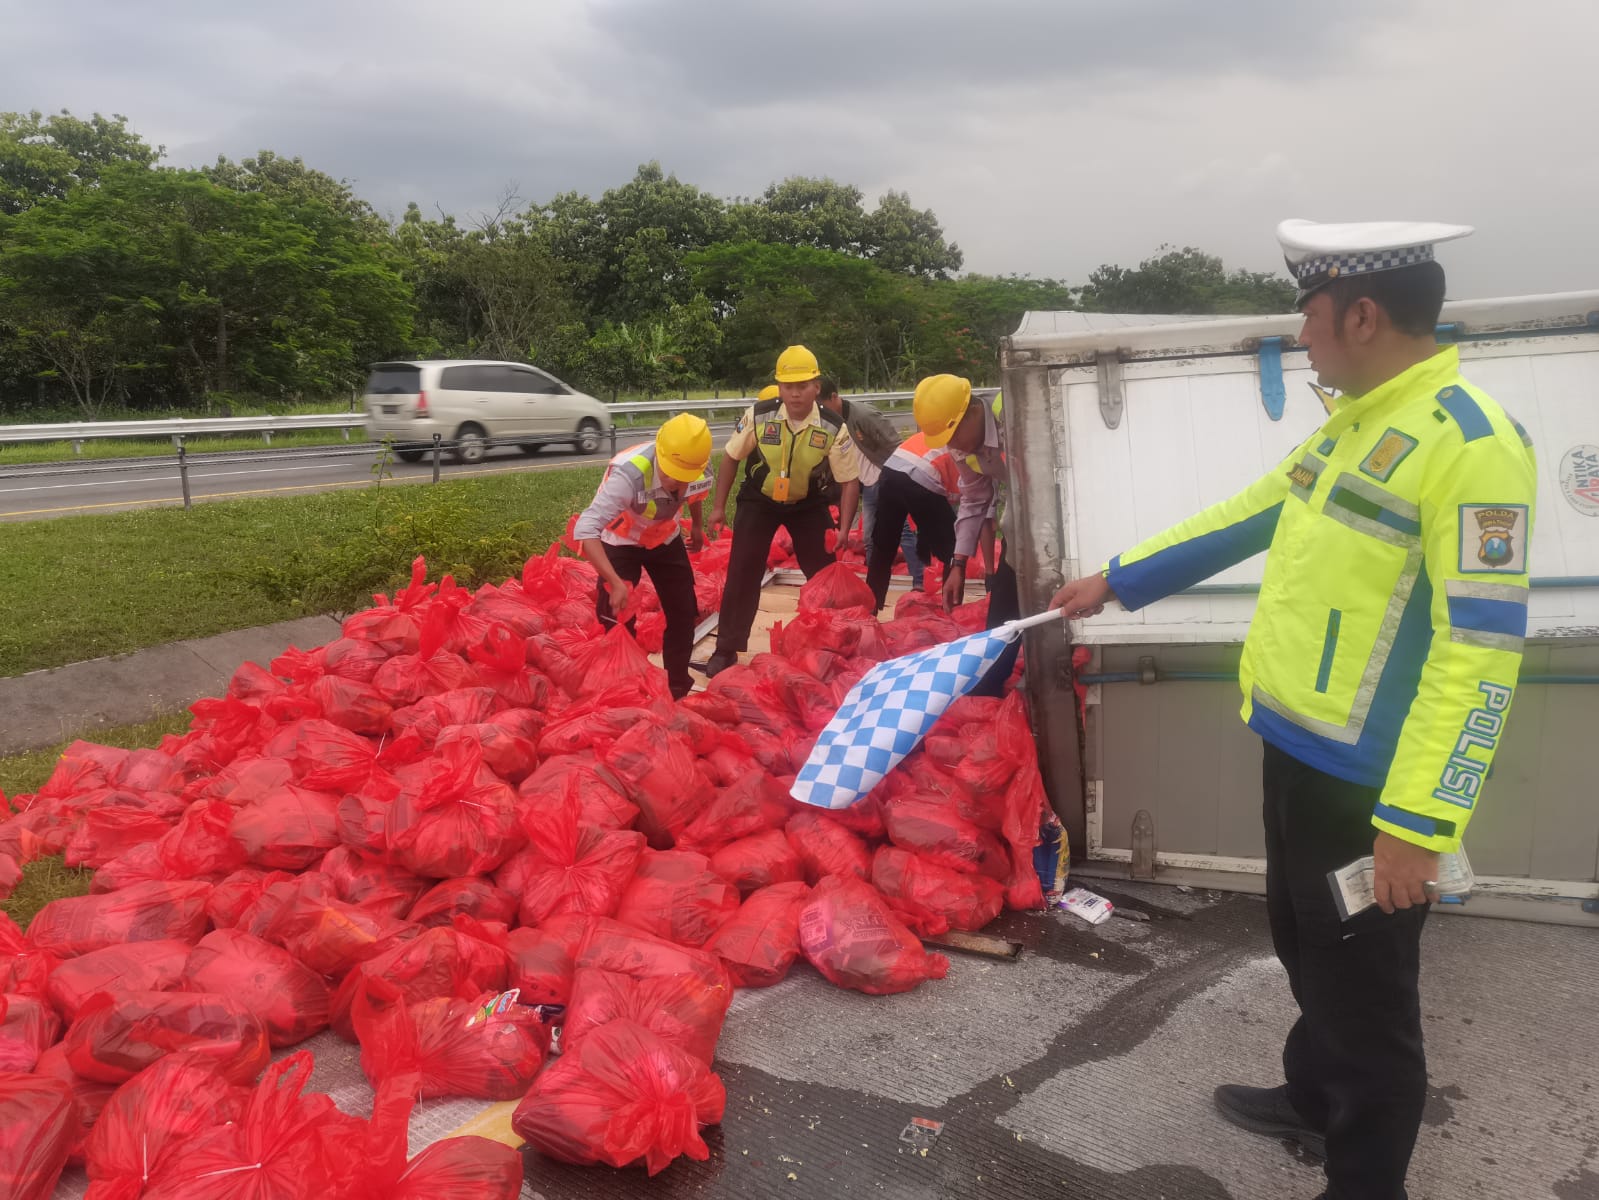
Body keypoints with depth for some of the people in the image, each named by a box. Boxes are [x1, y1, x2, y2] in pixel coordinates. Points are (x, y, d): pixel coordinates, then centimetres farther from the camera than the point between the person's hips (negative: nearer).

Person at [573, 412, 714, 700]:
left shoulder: (699, 469, -25)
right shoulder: (628, 473, -42)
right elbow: (586, 530, -46)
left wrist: (696, 526, 19)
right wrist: (616, 583, -54)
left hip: (665, 539, 4)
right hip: (621, 541, -4)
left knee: (684, 613, 6)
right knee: (618, 621, -10)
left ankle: (678, 688, 24)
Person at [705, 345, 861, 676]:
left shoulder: (834, 428, -20)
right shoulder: (758, 416, -20)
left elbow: (850, 480, -11)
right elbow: (731, 458, -5)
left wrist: (843, 529, -18)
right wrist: (718, 507, -3)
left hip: (808, 505, 1)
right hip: (758, 501, 0)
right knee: (742, 574, -5)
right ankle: (726, 651, 7)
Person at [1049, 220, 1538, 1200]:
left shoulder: (1470, 441, -21)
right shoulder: (1353, 424, 8)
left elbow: (1480, 652, -24)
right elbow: (1245, 518, 20)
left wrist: (1417, 822, -26)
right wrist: (1117, 580, 25)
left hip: (1371, 783, -9)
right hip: (1299, 750, 9)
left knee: (1367, 995, 6)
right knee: (1307, 950, 26)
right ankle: (1314, 1099, 48)